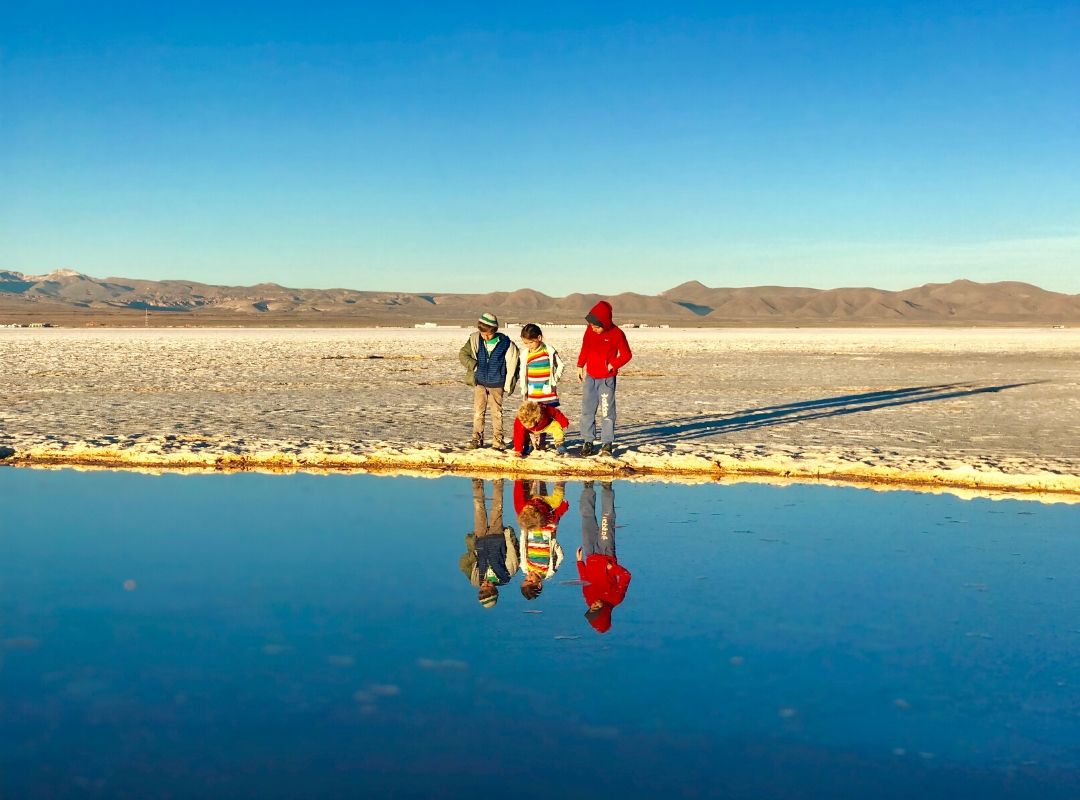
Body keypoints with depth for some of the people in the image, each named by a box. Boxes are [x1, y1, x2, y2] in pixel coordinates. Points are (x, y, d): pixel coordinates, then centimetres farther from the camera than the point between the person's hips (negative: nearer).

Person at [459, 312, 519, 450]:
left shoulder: (505, 343, -11)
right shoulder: (475, 340, -6)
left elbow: (512, 365, -2)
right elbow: (463, 354, 5)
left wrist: (508, 385, -1)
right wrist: (474, 365, -10)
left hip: (497, 384, -2)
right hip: (479, 382, 2)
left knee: (497, 412, 5)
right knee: (478, 411, 2)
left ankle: (498, 439, 12)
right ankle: (477, 438, 9)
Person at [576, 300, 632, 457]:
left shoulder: (617, 333, -12)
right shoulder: (590, 330, 1)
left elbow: (626, 355, -4)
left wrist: (613, 365, -13)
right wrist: (580, 366, 10)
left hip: (607, 378, -4)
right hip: (590, 377, 5)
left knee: (607, 411, -4)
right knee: (587, 410, 5)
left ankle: (607, 443, 2)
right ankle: (588, 441, 12)